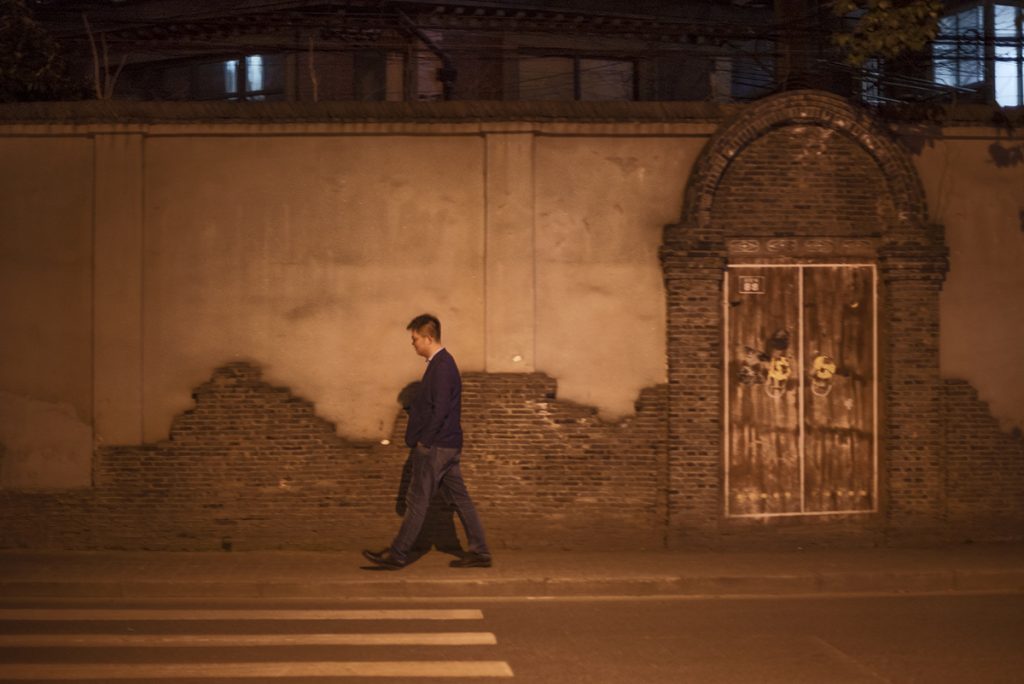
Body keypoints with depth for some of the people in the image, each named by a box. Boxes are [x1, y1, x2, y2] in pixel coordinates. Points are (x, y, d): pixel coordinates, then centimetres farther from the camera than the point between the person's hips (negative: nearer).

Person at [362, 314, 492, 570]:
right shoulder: (441, 363, 14)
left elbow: (440, 411, -22)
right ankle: (479, 552, 11)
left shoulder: (442, 367, -17)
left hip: (435, 447, -10)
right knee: (459, 498, 9)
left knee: (417, 501, -3)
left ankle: (397, 555, 4)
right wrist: (421, 439, 15)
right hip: (447, 446, 10)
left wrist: (423, 441, -15)